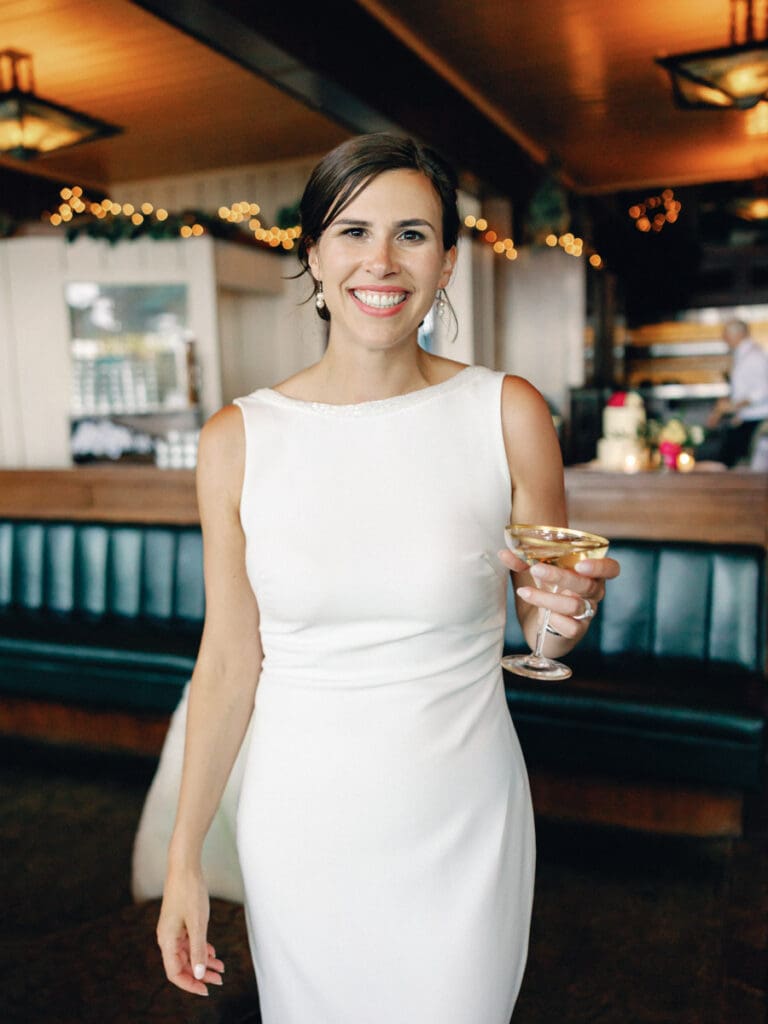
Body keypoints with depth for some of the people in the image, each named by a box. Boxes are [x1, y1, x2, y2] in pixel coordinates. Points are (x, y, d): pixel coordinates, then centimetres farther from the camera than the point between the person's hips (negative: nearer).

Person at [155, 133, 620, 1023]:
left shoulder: (508, 414, -10)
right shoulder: (239, 440, -8)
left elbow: (540, 630, 2)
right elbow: (230, 659, -1)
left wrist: (563, 616, -22)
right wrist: (184, 857, 2)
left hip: (462, 821, 0)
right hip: (300, 822, 1)